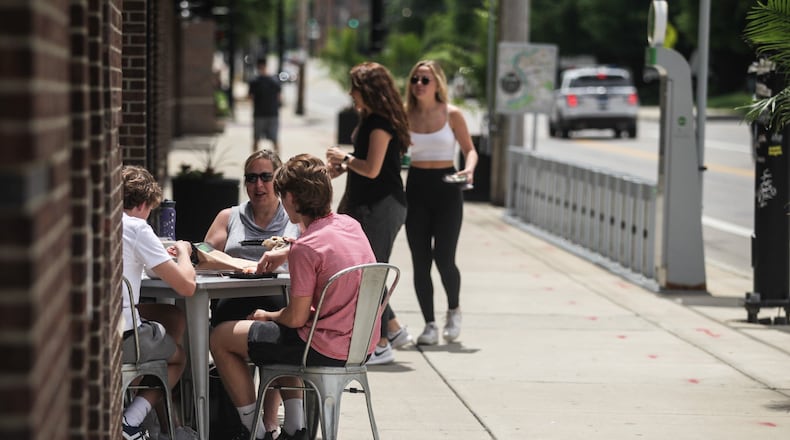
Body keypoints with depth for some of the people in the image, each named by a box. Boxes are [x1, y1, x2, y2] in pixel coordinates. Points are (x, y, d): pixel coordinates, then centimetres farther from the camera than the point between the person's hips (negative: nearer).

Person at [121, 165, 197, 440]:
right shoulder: (136, 227, -9)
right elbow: (186, 286, -8)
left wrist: (163, 256, 24)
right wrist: (183, 253, 12)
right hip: (119, 338, -6)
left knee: (175, 318, 27)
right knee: (179, 355, 26)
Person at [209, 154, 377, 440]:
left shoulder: (305, 248, -21)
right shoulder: (351, 225, 3)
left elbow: (296, 318, -16)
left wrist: (266, 316, 4)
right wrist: (286, 250, 30)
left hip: (326, 351, -8)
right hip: (361, 347, 9)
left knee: (220, 338, 7)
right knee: (277, 334, 36)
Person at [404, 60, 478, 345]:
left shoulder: (452, 115, -3)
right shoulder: (406, 116, 4)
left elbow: (469, 149, 1)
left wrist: (468, 169, -18)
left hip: (446, 188, -3)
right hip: (416, 188, 3)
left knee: (443, 258, -9)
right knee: (420, 262, 1)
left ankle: (454, 310, 19)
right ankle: (429, 325, 11)